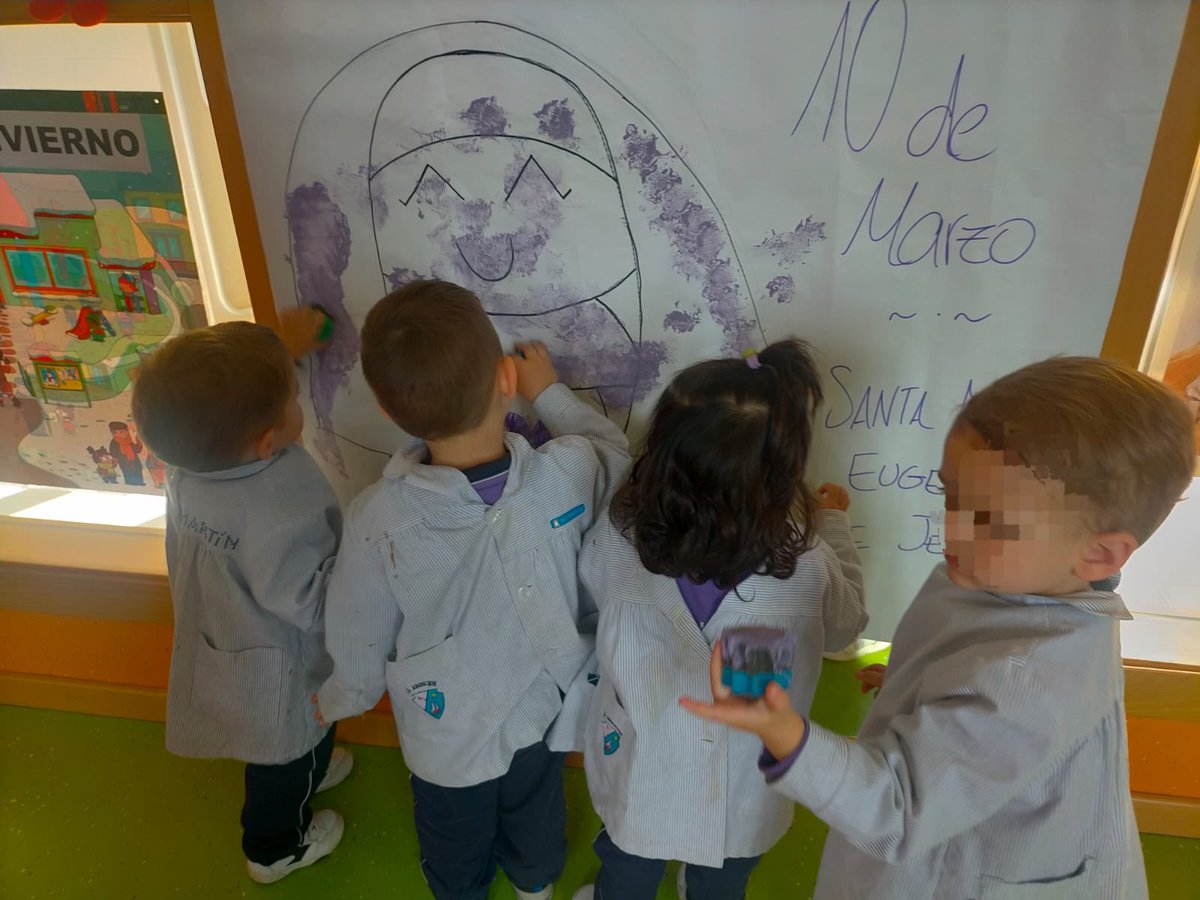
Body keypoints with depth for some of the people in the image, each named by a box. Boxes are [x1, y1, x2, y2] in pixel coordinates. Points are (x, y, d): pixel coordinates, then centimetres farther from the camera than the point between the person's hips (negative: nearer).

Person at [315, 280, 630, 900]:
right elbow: (615, 452, -6)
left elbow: (358, 642, -17)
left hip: (445, 737, -1)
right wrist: (549, 393, 5)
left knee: (456, 847, 33)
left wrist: (340, 701, 6)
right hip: (543, 710, 2)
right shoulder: (566, 472, -32)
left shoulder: (377, 518, -33)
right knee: (536, 815, 36)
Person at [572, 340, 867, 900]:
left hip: (638, 784, 0)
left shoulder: (618, 539, -31)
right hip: (740, 800, 0)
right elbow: (844, 629, -8)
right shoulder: (806, 565, -31)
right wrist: (835, 524, 6)